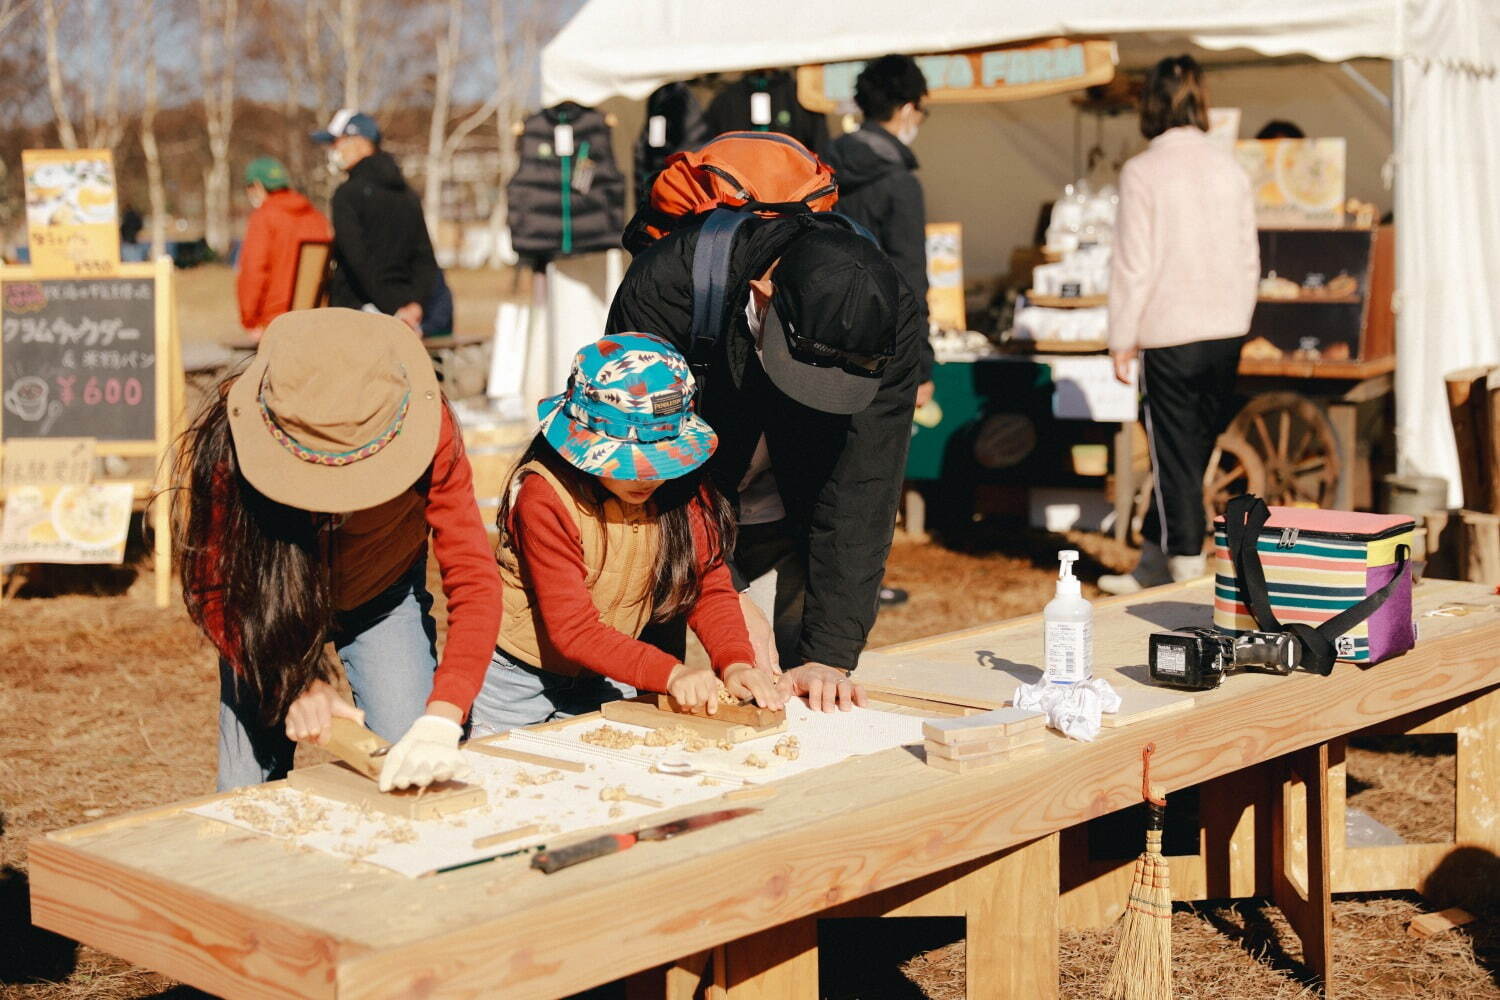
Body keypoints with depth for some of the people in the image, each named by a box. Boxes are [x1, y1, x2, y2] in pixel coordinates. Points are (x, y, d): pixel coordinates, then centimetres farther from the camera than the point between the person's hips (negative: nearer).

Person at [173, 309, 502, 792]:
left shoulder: (426, 428, -34)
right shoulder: (224, 440, -34)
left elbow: (474, 580, -35)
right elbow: (211, 590, -23)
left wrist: (440, 723, -48)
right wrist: (293, 683, -36)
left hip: (383, 596, 0)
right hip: (266, 602, 0)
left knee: (408, 787, -9)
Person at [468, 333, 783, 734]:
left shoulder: (683, 486, -11)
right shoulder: (546, 496, -27)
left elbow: (710, 587, -9)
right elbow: (572, 629, -29)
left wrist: (735, 663, -29)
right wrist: (670, 673, -40)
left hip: (604, 683, 5)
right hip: (516, 684, -4)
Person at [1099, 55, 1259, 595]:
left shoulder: (1143, 171, -10)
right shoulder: (1230, 167, 5)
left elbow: (1134, 264, -11)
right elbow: (1249, 257, 10)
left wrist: (1122, 339, -3)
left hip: (1171, 335, -5)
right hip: (1226, 330, 5)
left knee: (1176, 454, 3)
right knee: (1190, 450, 13)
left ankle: (1188, 567, 7)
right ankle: (1154, 562, 23)